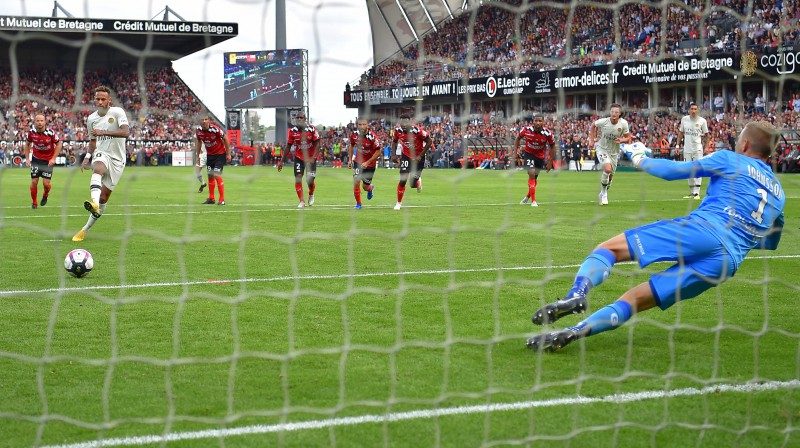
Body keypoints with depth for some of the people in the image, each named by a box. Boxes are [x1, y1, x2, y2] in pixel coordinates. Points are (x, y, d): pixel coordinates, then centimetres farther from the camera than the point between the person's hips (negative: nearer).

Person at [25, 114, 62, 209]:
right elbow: (27, 144, 8)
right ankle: (34, 202, 19)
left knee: (46, 183, -8)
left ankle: (45, 195, 27)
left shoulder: (51, 133, -18)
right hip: (36, 159, 2)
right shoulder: (31, 132, -10)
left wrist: (53, 158, -11)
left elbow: (59, 144, -6)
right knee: (34, 182, -2)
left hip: (48, 161, -2)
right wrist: (27, 158, 2)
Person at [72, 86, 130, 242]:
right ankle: (94, 203, -64)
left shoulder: (117, 112, -8)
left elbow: (126, 132, -24)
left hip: (117, 159, -1)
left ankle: (85, 229, 13)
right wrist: (87, 157, 2)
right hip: (101, 154, 2)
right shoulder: (91, 119, 8)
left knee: (103, 198, 0)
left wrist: (103, 132, -33)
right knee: (98, 169, -38)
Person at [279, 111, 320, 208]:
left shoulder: (311, 129, -16)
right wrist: (282, 161, 0)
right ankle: (301, 201, 0)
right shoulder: (292, 131, -9)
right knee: (298, 178, -10)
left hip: (310, 157, -2)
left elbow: (317, 144, -11)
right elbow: (288, 147, 0)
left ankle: (311, 195, 30)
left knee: (310, 181, -4)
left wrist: (313, 158, -23)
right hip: (299, 157, 2)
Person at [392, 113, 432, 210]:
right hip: (406, 155, 2)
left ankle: (418, 180, 37)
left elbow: (429, 142, -16)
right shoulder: (398, 130, -15)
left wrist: (421, 155, -17)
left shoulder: (417, 130, -28)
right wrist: (395, 154, -4)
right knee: (403, 180, -8)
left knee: (413, 184, -1)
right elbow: (394, 142, 7)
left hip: (418, 157, -2)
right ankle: (399, 202, 10)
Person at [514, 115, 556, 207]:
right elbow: (518, 138, 0)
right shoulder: (526, 130, -22)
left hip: (540, 156, 2)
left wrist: (550, 162, -7)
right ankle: (533, 201, -15)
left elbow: (553, 146, -7)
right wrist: (516, 150, -6)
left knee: (534, 177, 14)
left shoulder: (547, 134, -23)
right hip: (529, 153, -2)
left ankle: (528, 197, 41)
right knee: (531, 173, -21)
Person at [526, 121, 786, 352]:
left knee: (609, 248, -3)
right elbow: (771, 243, 37)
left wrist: (640, 159, 28)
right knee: (632, 300, 4)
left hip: (702, 230, -5)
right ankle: (573, 333, -17)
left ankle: (577, 294, -34)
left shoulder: (730, 160, 13)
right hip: (730, 261, 5)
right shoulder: (779, 193, 28)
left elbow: (674, 170, 12)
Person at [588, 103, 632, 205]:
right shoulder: (604, 121, -20)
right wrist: (591, 140, -1)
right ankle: (603, 193, -7)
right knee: (607, 169, -26)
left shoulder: (623, 123, -15)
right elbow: (593, 126, 2)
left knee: (610, 176, 11)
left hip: (614, 152, 3)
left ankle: (603, 194, 36)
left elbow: (628, 138, -4)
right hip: (602, 148, -3)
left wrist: (621, 140, -25)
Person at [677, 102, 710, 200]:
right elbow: (681, 133, 16)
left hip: (697, 148, -4)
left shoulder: (702, 120, -3)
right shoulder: (684, 119, 6)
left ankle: (697, 193, -14)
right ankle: (692, 192, 19)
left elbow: (706, 134, 6)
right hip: (687, 148, 4)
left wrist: (705, 145, -4)